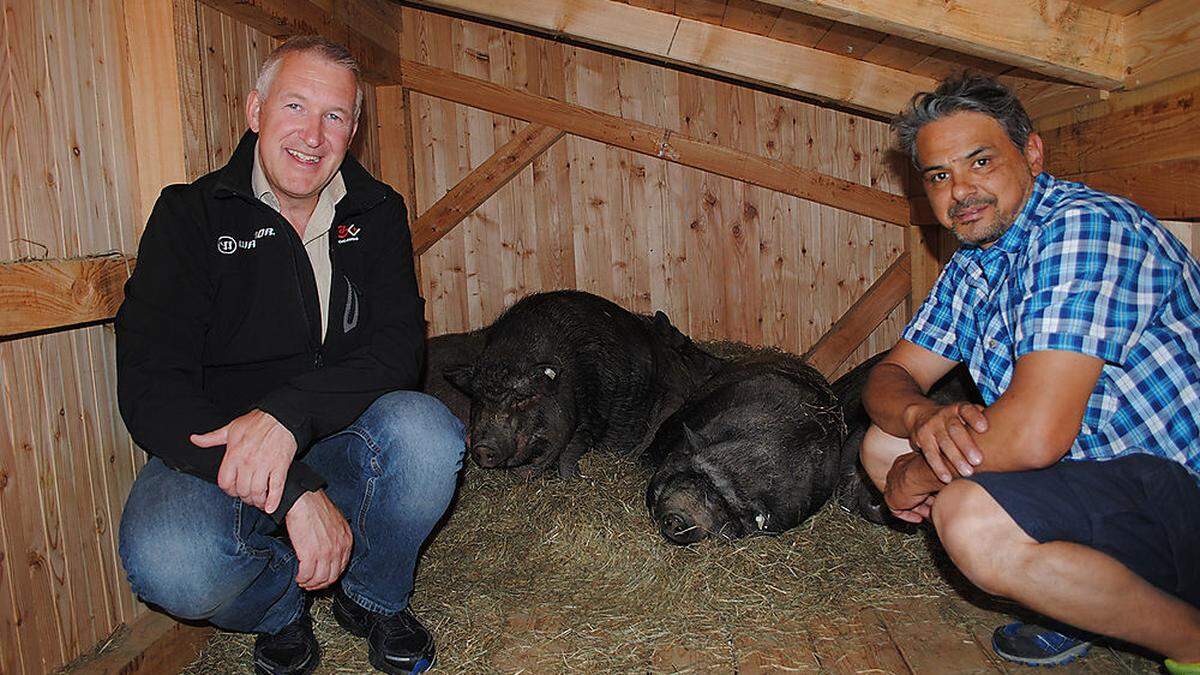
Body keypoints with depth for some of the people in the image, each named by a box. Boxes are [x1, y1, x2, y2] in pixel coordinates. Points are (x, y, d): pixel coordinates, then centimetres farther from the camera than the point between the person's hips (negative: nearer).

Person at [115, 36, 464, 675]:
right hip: (211, 449, -1)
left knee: (427, 432, -29)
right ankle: (282, 607, 6)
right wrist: (296, 492, -28)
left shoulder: (376, 213, 2)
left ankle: (373, 598, 2)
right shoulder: (191, 215, -6)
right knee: (170, 564, -32)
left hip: (336, 442, 2)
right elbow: (150, 389, -16)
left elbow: (398, 348, -10)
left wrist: (289, 413, -30)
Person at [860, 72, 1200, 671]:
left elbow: (1034, 434, -32)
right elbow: (891, 375, 7)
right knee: (882, 444, 3)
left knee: (971, 517, -32)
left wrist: (918, 474, -14)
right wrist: (922, 418, -18)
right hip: (1090, 465, 9)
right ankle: (1074, 603, 11)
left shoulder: (1084, 227, -22)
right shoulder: (975, 263, 7)